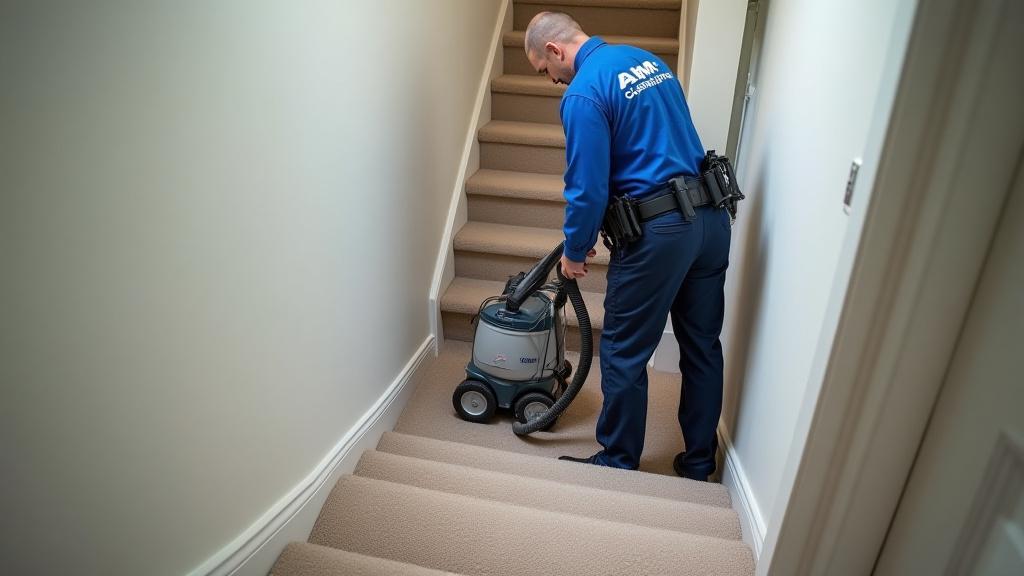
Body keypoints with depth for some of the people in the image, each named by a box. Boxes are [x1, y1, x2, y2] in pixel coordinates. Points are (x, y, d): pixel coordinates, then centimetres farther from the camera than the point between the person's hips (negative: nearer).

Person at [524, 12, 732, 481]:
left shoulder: (583, 93, -11)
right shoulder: (648, 59, 16)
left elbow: (588, 188, -14)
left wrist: (574, 252, 3)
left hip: (658, 232, -9)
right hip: (713, 218, 9)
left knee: (624, 355, 6)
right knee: (702, 347, 16)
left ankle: (618, 464, 24)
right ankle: (699, 463, 32)